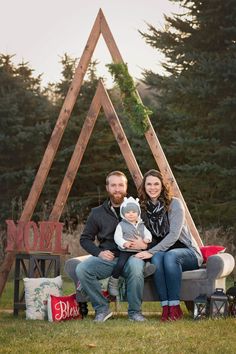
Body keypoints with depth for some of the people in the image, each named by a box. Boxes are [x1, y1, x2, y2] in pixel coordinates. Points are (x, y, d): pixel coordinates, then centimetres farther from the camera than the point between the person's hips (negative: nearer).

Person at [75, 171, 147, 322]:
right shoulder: (98, 213, 12)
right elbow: (85, 239, 15)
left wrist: (145, 244, -13)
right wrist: (99, 252, -3)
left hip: (130, 257, -2)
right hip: (106, 258, 2)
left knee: (136, 267, -38)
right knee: (81, 269, -27)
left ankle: (135, 311, -17)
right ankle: (102, 308, -9)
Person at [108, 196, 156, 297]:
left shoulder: (141, 225, 19)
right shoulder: (121, 225, 5)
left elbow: (148, 233, 16)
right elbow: (117, 237, -3)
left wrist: (147, 238, -8)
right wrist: (124, 243, -21)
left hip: (140, 251, 5)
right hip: (126, 251, -5)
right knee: (120, 264, -22)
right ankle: (113, 283, -10)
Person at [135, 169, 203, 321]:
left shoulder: (174, 204, -10)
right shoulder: (143, 208, 4)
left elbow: (174, 235, -19)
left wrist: (151, 251, -27)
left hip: (188, 252, -3)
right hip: (160, 251, 3)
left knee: (170, 256, -37)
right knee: (157, 258, -33)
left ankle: (175, 307, -33)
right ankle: (165, 306, -33)